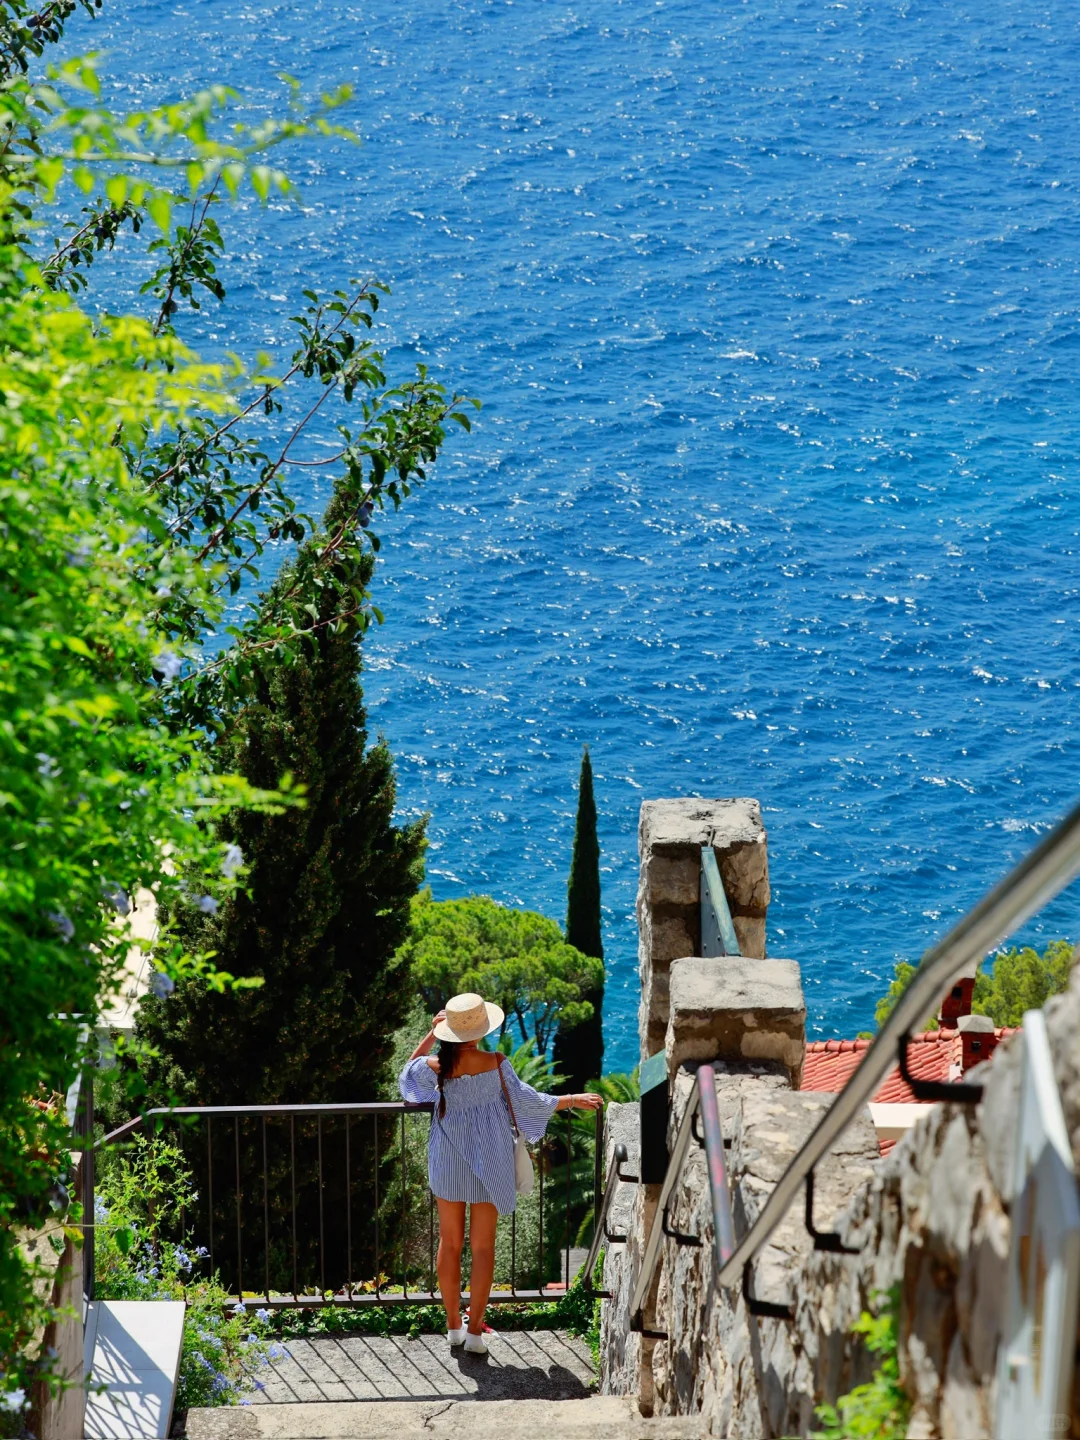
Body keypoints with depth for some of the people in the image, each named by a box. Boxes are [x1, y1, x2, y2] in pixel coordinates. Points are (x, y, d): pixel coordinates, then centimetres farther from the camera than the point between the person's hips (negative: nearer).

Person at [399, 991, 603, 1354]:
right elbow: (528, 1102, -8)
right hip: (488, 1161, -2)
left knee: (450, 1243, 16)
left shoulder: (437, 1067, -13)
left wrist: (430, 1035, 9)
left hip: (448, 1161, 2)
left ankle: (453, 1324, 24)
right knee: (483, 1247, 8)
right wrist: (573, 1100, 5)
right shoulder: (495, 1064, -18)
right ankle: (475, 1330, 9)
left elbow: (409, 1072, 10)